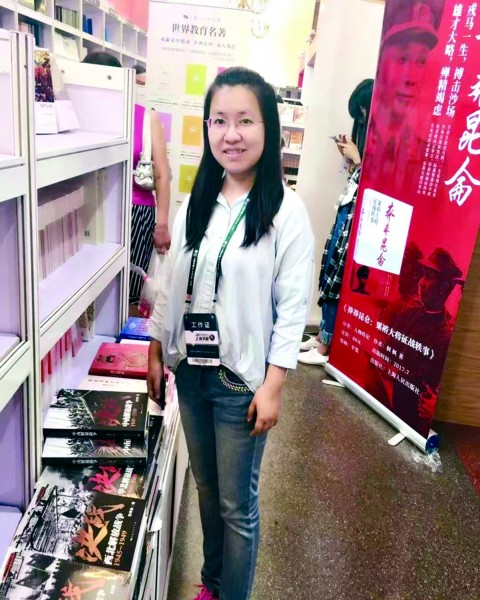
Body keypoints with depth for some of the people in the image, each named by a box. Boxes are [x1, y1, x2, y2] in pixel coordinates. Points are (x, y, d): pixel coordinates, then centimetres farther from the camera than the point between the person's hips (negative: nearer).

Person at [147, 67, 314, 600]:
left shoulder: (285, 210, -12)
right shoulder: (196, 203, 4)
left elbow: (292, 307, -12)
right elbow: (169, 285, 8)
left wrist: (273, 386, -14)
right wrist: (156, 352, 9)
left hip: (241, 379, -5)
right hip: (189, 371, 5)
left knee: (237, 504, 10)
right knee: (206, 488, 22)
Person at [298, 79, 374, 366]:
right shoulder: (370, 132, 14)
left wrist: (357, 159, -11)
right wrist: (350, 155, 7)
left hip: (358, 215, -9)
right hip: (348, 209, 9)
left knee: (338, 277, -4)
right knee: (330, 273, 12)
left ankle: (326, 346, 6)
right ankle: (323, 335, 24)